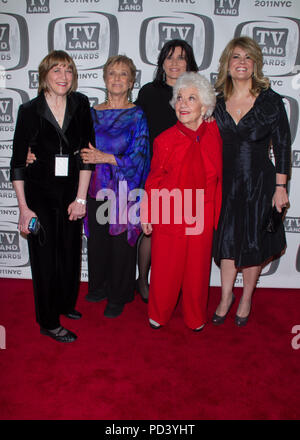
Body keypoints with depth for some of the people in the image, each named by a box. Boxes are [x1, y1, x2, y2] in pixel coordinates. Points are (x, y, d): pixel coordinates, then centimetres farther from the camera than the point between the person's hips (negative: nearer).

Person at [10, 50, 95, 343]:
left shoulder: (80, 105, -1)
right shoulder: (30, 111, -7)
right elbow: (17, 163, -5)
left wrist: (80, 198, -5)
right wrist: (23, 208, -10)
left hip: (71, 192, 3)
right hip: (39, 194, -3)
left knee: (71, 252, 12)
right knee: (45, 256, 2)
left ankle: (66, 304, 37)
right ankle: (49, 322, 20)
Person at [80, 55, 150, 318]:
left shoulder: (137, 115, -2)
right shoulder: (94, 113, 9)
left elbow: (138, 157, -10)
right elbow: (85, 152, 11)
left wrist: (105, 158, -18)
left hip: (123, 192, -3)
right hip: (97, 190, 4)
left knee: (121, 243, 5)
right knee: (97, 240, 13)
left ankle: (118, 297, 24)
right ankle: (99, 286, 36)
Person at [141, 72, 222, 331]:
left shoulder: (214, 134, -2)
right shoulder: (164, 140, -8)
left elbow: (217, 176, 7)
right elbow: (154, 181, 0)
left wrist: (216, 212, 7)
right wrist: (147, 214, 2)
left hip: (201, 218, 2)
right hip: (169, 216, -1)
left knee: (197, 270, 14)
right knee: (165, 269, 10)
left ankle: (196, 318, 39)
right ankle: (159, 315, 37)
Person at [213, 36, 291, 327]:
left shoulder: (271, 100, -4)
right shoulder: (217, 102, 3)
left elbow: (282, 147, -3)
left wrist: (280, 187, -8)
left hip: (259, 183, -2)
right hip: (225, 183, 2)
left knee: (253, 243, 9)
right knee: (227, 241, 11)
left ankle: (246, 299, 30)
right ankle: (226, 296, 30)